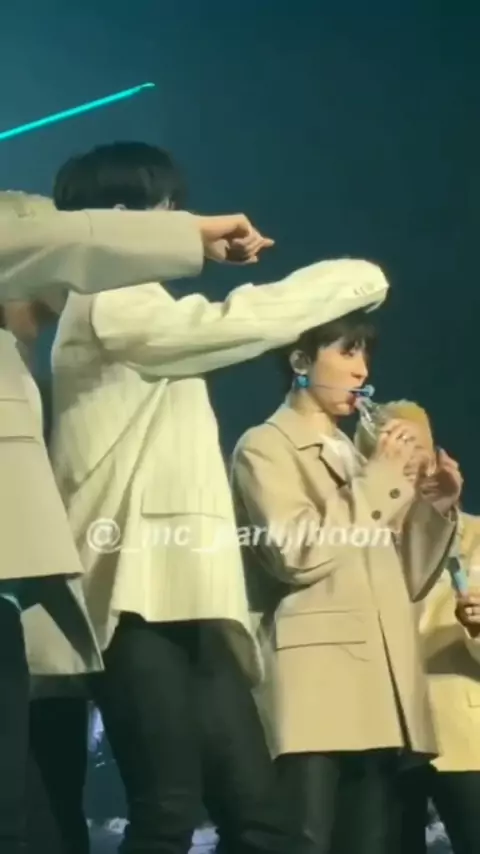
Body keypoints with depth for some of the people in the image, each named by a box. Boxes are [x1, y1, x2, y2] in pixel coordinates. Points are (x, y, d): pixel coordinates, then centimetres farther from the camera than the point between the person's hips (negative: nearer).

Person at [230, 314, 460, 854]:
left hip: (379, 690, 7)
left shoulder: (356, 456, 27)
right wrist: (381, 479, -5)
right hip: (314, 685, -7)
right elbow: (298, 554, -13)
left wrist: (434, 504, 10)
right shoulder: (265, 447, 5)